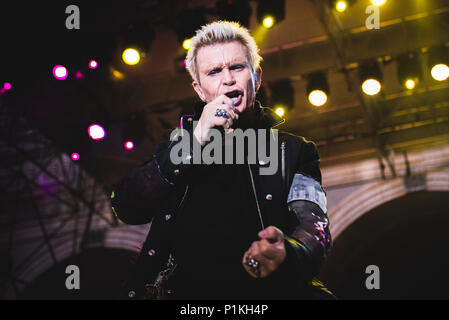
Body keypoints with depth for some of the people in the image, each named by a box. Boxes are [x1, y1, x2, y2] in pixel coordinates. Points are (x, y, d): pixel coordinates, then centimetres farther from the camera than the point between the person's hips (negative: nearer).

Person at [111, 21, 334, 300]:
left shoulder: (293, 151, 17)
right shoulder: (179, 142, 20)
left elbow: (313, 225, 1)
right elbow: (126, 209, 6)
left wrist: (287, 254, -24)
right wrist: (193, 143, -5)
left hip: (263, 288, 0)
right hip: (183, 289, 0)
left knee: (316, 295, -29)